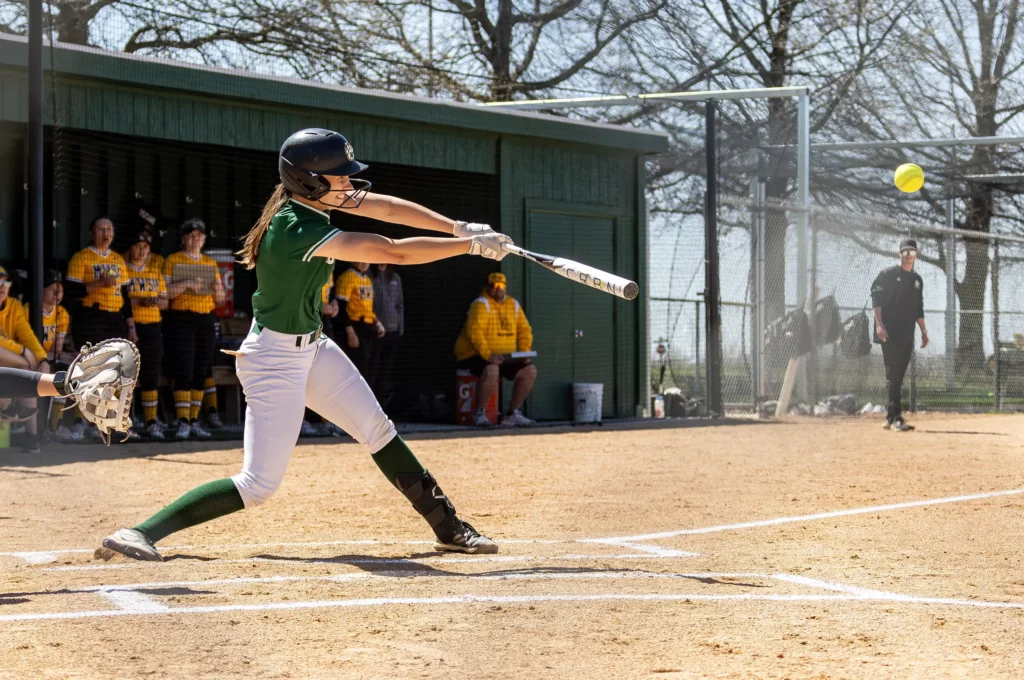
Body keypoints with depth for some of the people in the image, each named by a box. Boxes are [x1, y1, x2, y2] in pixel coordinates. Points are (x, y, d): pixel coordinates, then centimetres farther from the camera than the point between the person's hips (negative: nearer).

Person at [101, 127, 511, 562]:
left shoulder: (310, 197, -4)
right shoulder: (300, 230, -29)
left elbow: (387, 207, 0)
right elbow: (395, 252, -26)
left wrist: (460, 228, -8)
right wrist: (471, 246, -17)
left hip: (311, 347, 10)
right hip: (276, 359, -10)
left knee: (378, 430, 14)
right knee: (259, 484, -10)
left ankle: (448, 526, 24)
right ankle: (142, 532, -7)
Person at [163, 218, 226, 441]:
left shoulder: (211, 263, 16)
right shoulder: (172, 260, 3)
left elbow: (220, 300, 17)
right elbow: (164, 291, -9)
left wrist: (218, 289, -5)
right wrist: (187, 283, -21)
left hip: (206, 321, 5)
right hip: (181, 320, -5)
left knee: (200, 373, 4)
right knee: (184, 372, -10)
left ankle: (195, 421, 10)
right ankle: (183, 422, -10)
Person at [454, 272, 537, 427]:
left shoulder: (513, 305, 10)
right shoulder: (481, 304, -12)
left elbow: (524, 330, 11)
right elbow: (474, 331, -25)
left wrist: (524, 353, -7)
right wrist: (488, 355, -36)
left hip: (504, 357, 7)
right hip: (474, 355, -7)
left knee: (529, 370, -9)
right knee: (491, 370, -37)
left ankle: (511, 415, 0)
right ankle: (479, 414, -22)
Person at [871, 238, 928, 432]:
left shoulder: (917, 280, 19)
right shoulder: (888, 274, -1)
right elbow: (876, 299, -8)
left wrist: (923, 331, 16)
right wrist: (879, 324, -18)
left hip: (907, 335, 6)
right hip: (890, 334, -6)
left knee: (898, 376, 7)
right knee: (893, 375, -11)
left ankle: (891, 417, 11)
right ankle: (895, 417, -15)